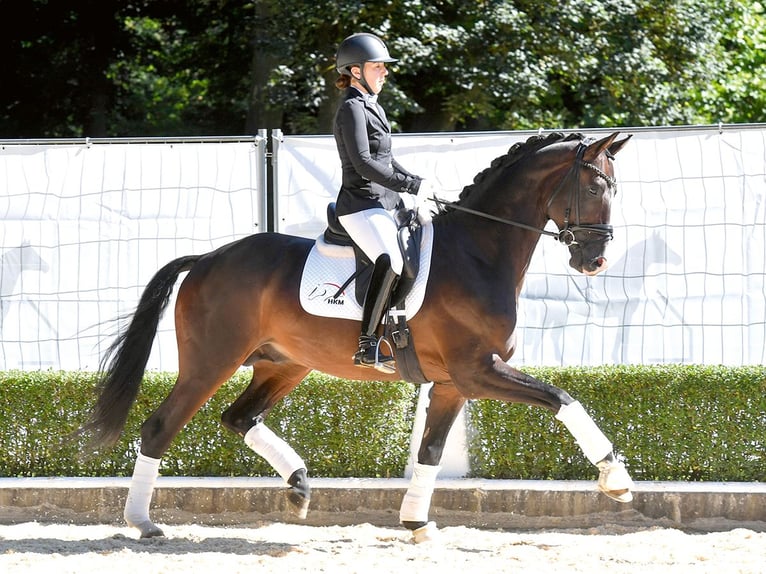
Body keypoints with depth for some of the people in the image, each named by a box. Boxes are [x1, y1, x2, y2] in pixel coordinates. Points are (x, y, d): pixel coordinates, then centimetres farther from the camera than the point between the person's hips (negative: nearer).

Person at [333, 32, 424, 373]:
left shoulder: (371, 107, 19)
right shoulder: (353, 108, -11)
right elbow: (364, 163, -21)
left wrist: (420, 184, 13)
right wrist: (413, 186, -22)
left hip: (384, 204, 11)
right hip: (361, 206, -11)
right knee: (391, 261, -32)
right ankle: (367, 347, -37)